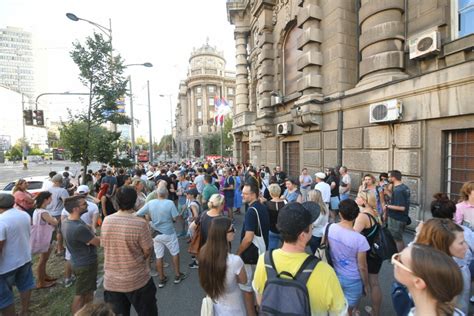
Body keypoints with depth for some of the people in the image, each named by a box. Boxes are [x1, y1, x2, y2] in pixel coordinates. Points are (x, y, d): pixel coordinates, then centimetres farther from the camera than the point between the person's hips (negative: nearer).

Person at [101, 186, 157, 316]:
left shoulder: (106, 221, -9)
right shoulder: (140, 223, -25)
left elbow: (104, 245, 6)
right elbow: (148, 251, -16)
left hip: (111, 281, 4)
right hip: (137, 281, -4)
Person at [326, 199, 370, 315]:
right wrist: (366, 284, 2)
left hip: (334, 276, 3)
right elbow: (362, 267, -16)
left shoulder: (330, 228, -17)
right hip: (352, 281, -3)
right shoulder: (360, 239, -28)